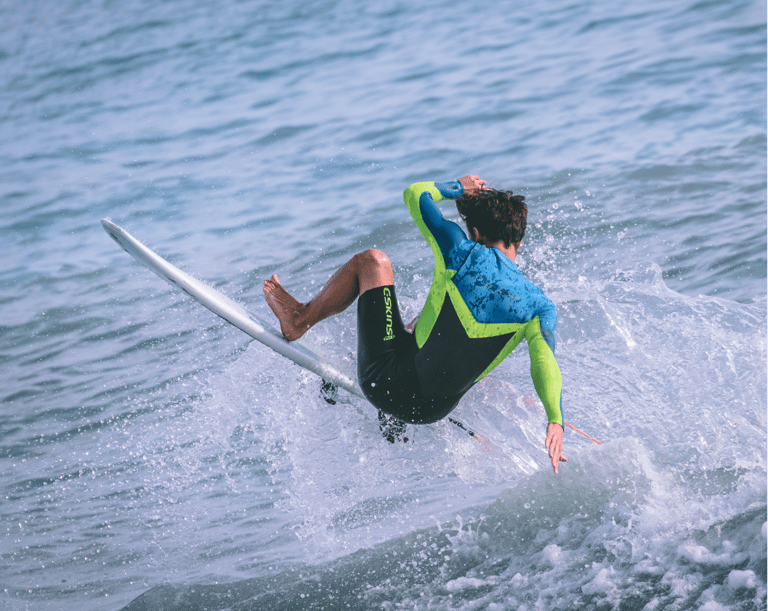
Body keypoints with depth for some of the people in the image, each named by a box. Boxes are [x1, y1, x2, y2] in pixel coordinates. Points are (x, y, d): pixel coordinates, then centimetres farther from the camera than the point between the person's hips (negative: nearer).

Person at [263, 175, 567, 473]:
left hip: (387, 383, -3)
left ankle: (299, 319, 30)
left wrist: (458, 187, 19)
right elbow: (545, 360, -25)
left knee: (372, 260, 15)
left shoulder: (463, 254, -10)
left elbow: (415, 193, 1)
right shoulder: (539, 306, -6)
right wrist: (555, 420, -35)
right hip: (434, 411, 3)